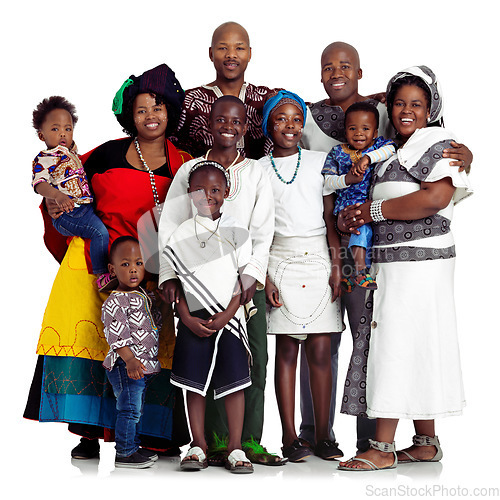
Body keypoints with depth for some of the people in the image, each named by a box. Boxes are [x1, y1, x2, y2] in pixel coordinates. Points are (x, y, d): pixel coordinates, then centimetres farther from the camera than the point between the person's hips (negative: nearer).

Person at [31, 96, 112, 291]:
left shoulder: (70, 152, 19)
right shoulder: (43, 159, -7)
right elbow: (40, 183, -24)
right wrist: (58, 196, -41)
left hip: (85, 207, 9)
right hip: (68, 212, -9)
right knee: (100, 232, -24)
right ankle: (102, 276, -17)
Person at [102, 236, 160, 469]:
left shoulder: (142, 295, 12)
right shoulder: (114, 302, -15)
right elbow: (116, 336, -22)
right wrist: (130, 360, -29)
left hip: (144, 365, 9)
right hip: (125, 366, -9)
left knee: (136, 409, 17)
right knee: (129, 408, -6)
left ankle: (133, 446, 28)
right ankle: (124, 453, 2)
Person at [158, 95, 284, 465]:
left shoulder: (256, 173, 11)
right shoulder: (189, 170, 9)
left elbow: (263, 231, 4)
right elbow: (170, 226, 4)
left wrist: (251, 276, -9)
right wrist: (169, 275, -6)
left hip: (246, 278, 1)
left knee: (254, 357, -3)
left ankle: (250, 440, 5)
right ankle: (217, 439, 5)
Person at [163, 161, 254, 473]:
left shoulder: (237, 232, 3)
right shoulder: (181, 234, 5)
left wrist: (227, 314, -9)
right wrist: (188, 319, -6)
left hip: (229, 319, -1)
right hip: (193, 321, 1)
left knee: (235, 382, -2)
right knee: (194, 383, 3)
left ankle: (235, 448, 6)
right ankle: (198, 446, 13)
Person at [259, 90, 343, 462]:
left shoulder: (319, 161, 10)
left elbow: (330, 218, 7)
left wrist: (337, 265, -3)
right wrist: (263, 276, -5)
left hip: (319, 261, 1)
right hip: (280, 263, 0)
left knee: (320, 351, 0)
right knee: (286, 350, 0)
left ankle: (322, 436, 8)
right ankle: (290, 437, 6)